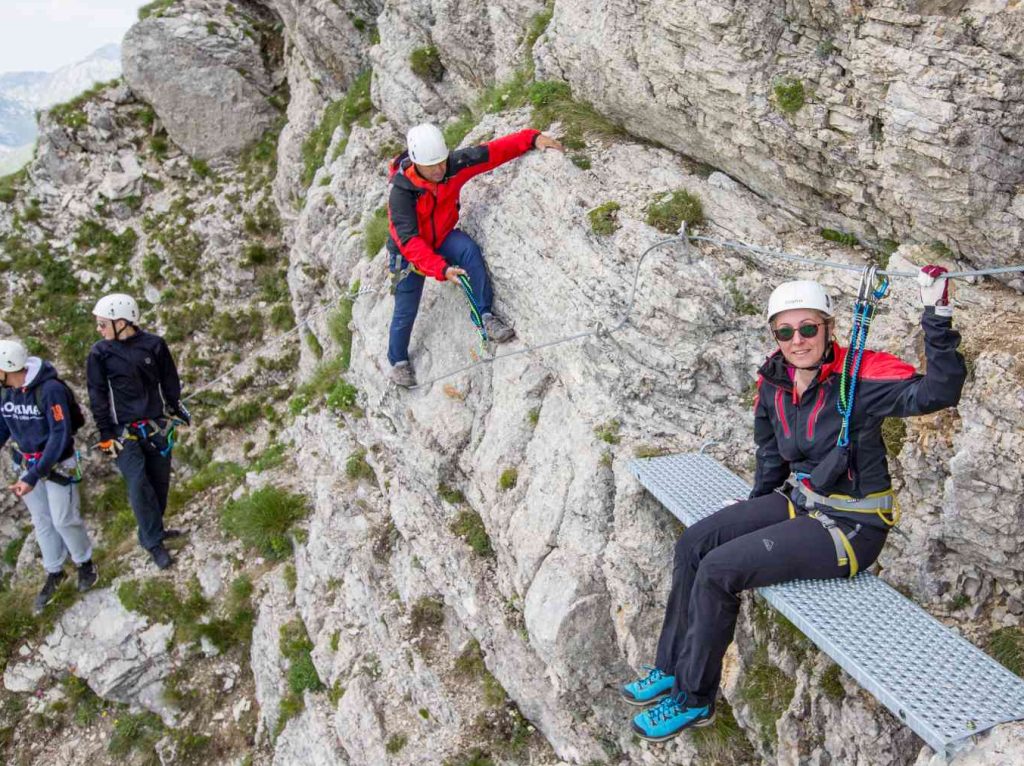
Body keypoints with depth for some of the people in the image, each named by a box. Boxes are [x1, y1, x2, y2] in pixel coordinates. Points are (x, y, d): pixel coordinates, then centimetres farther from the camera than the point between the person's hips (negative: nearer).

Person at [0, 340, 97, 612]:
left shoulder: (51, 389, -27)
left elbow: (60, 436, -27)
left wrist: (33, 477, -32)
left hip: (57, 464, -6)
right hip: (27, 463, 6)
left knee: (64, 520, 3)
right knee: (42, 521, 15)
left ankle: (85, 563, 28)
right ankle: (54, 574, 31)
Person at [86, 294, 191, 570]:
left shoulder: (154, 344, -6)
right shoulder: (100, 353, -6)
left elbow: (169, 381, 6)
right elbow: (97, 397, -2)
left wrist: (178, 409, 12)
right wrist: (105, 434, -4)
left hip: (157, 425, 2)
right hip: (124, 432, -2)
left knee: (160, 481, 10)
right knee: (138, 485, -7)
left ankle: (153, 530, 28)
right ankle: (153, 542, 4)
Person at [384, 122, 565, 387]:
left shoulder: (454, 164, -21)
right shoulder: (401, 193, -33)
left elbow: (492, 152, -20)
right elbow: (410, 241, -39)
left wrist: (533, 138, -31)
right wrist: (442, 269, -51)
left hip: (442, 238, 3)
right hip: (410, 253, -3)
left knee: (469, 249, -32)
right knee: (406, 311, 6)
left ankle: (486, 315, -27)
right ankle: (398, 360, 33)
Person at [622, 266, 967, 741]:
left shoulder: (859, 375, -20)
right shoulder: (774, 382, 1)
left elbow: (937, 393, -33)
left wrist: (937, 318, -41)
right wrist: (752, 519, 20)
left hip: (850, 526, -8)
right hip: (798, 501, 8)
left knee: (717, 572, -16)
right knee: (693, 543, -2)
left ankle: (694, 700, 4)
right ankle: (672, 668, 14)